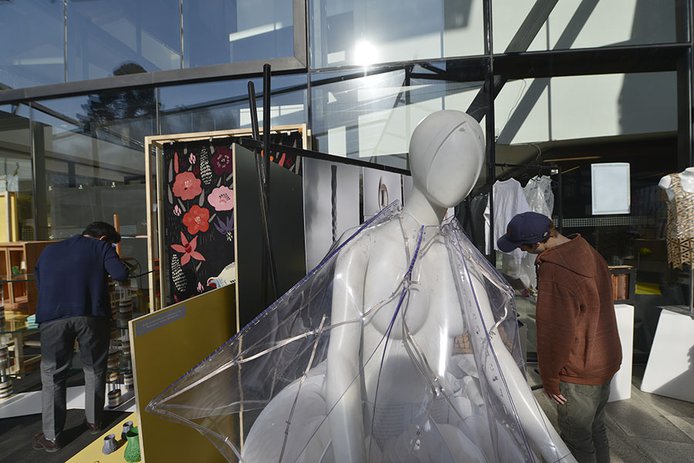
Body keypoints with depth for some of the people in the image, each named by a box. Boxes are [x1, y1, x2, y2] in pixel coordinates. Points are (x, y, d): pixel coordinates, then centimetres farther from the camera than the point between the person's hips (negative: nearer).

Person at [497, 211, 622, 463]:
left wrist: (549, 379, -11)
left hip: (579, 372, -8)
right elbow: (598, 306, 8)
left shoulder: (553, 270, -30)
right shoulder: (587, 250, -3)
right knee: (596, 430, 25)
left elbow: (555, 331, -25)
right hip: (606, 360, 8)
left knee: (578, 441, 11)